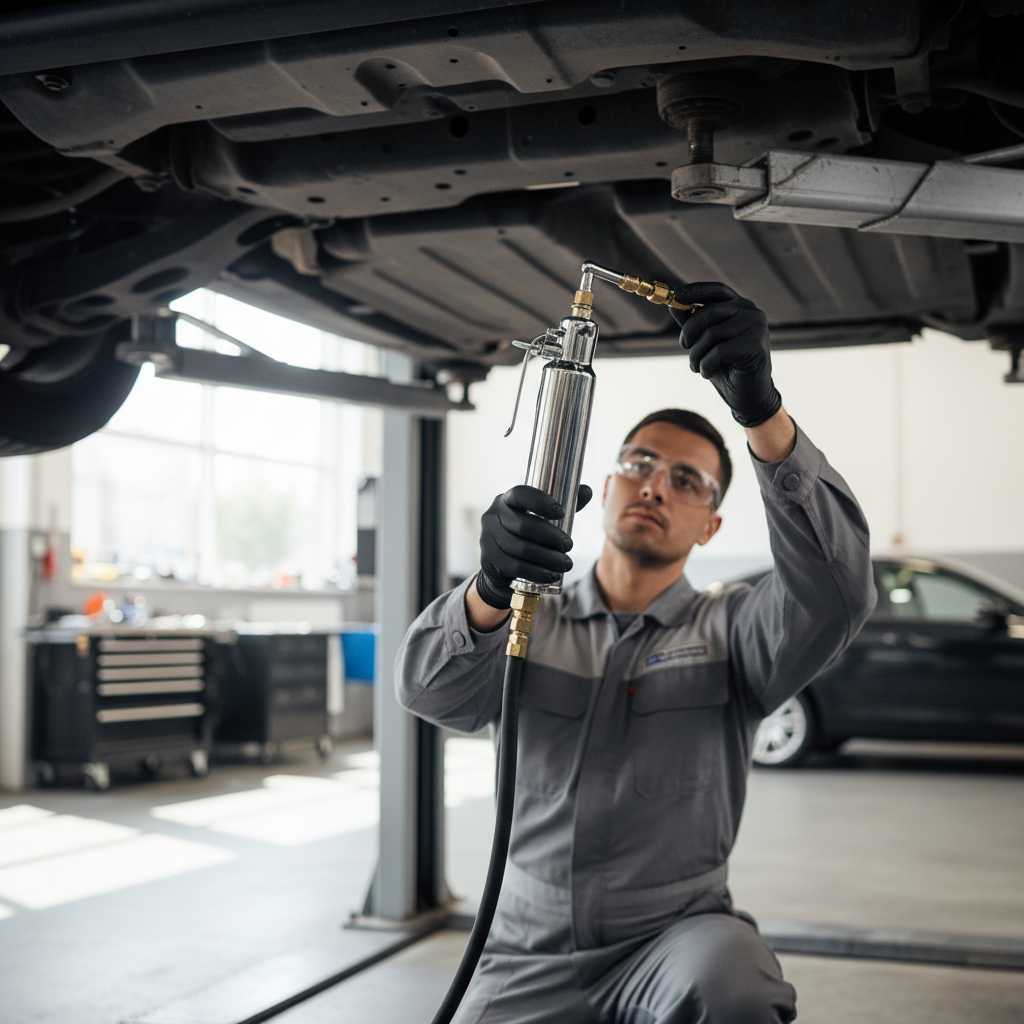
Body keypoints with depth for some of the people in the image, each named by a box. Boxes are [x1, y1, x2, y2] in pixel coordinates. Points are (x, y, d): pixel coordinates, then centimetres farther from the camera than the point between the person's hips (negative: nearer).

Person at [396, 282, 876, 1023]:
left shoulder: (728, 630, 3)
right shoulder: (529, 624, 8)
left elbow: (836, 593, -18)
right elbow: (431, 689, -11)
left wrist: (762, 411, -31)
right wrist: (492, 589, -34)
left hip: (675, 940, -3)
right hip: (529, 958, 3)